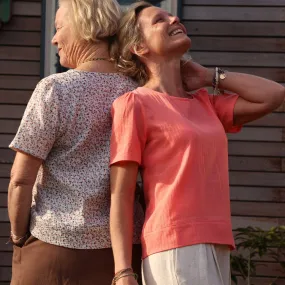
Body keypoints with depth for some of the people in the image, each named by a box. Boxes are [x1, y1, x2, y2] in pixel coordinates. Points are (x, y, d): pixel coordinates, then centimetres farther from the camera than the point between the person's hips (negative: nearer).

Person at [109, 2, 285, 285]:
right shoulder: (134, 103, -2)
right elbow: (120, 197, -5)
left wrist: (209, 77, 13)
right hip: (175, 252, -7)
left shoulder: (205, 104, 19)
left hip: (214, 251, 7)